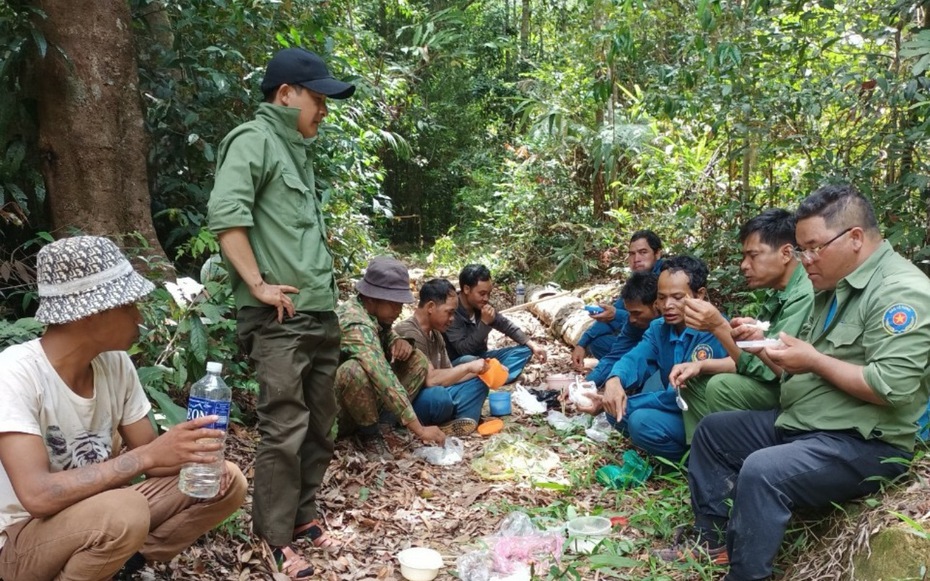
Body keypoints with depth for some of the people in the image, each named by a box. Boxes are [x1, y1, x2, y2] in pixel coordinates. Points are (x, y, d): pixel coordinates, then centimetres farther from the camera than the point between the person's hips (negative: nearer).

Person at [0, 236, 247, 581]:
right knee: (126, 512, -37)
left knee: (227, 481, -4)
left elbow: (146, 453, 2)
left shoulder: (115, 362, -5)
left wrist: (193, 457, -20)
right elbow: (38, 496, -34)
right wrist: (147, 456, -35)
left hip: (101, 515, 6)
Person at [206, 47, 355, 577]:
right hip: (280, 318, -9)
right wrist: (259, 285, -19)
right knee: (284, 429, -4)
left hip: (321, 313, 9)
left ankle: (305, 517, 28)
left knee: (320, 425, 14)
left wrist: (322, 256, 14)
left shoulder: (297, 149, 20)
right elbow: (225, 214, -19)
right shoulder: (255, 140, -6)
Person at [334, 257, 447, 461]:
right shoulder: (357, 325, -30)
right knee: (355, 369, -38)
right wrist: (419, 429, -38)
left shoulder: (375, 313, -3)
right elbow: (384, 380, -37)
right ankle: (370, 434, -13)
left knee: (417, 361, -2)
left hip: (365, 398, 8)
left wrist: (400, 342, -11)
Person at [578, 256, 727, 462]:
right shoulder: (659, 328, 4)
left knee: (643, 421, -28)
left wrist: (621, 404, -27)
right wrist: (614, 381, -37)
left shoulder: (714, 331, -23)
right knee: (614, 410, -3)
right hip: (674, 409, 8)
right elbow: (635, 359, -12)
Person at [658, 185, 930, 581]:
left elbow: (894, 387, -28)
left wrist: (814, 361, -20)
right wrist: (767, 347, -3)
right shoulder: (836, 285, 12)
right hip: (800, 423, 11)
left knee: (762, 470, -33)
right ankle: (712, 540, 15)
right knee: (713, 430, 14)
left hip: (863, 444, -10)